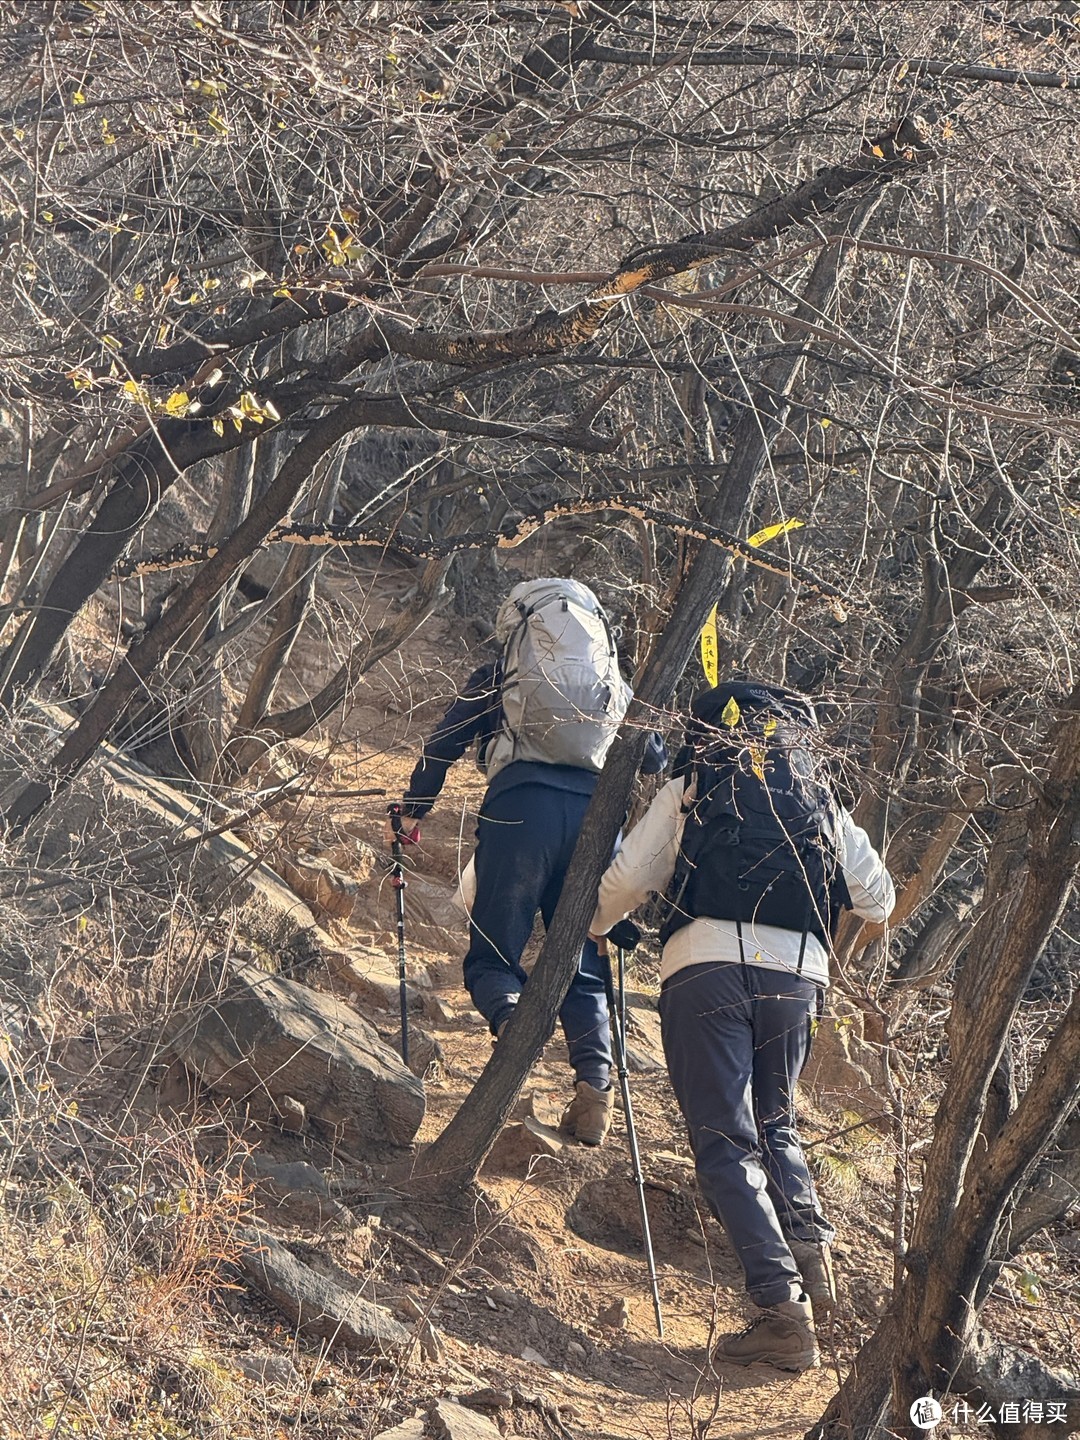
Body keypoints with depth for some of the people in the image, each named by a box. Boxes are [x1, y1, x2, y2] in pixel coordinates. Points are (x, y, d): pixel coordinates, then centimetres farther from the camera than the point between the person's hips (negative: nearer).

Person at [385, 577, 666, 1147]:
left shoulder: (496, 677, 21)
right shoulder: (616, 688, 28)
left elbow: (443, 744, 15)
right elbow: (656, 757, 26)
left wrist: (410, 812, 23)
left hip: (523, 805, -2)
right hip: (596, 814, 2)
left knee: (492, 954, 2)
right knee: (581, 962, 11)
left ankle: (512, 1018, -33)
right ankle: (595, 1080, -13)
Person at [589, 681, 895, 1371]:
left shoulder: (689, 791, 11)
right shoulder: (822, 800, 18)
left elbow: (626, 880, 6)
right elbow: (879, 900, 19)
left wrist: (594, 927, 27)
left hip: (707, 966, -3)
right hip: (798, 972, 3)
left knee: (727, 1142, -2)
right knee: (775, 1124, 23)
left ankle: (783, 1302, -16)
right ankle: (812, 1244, -2)